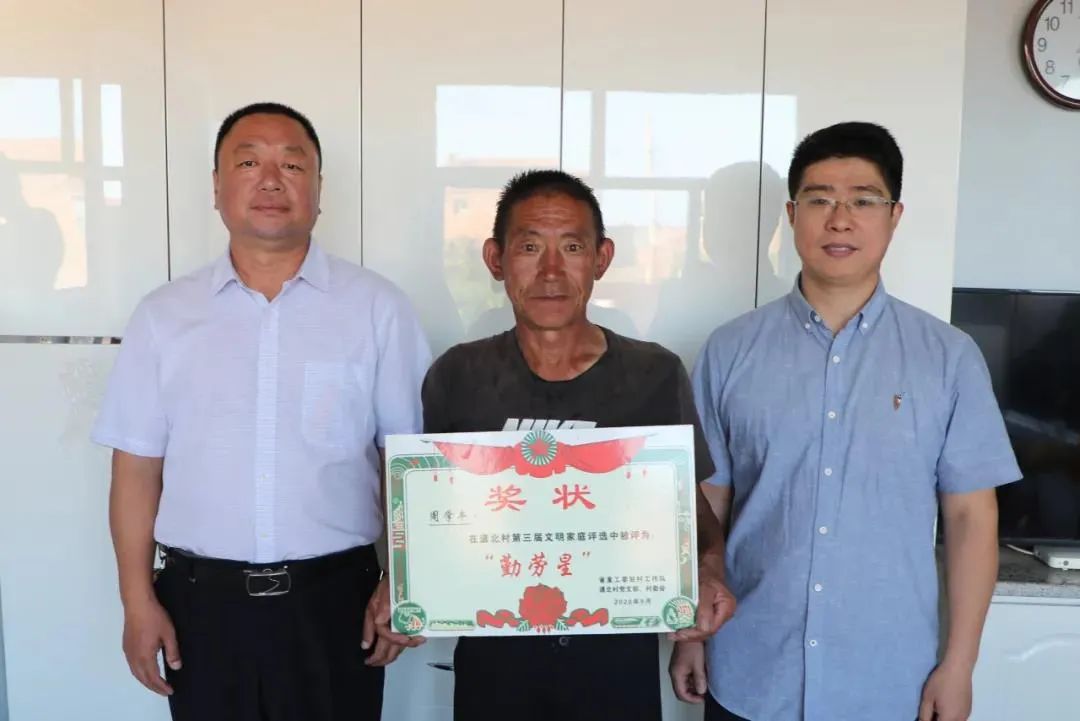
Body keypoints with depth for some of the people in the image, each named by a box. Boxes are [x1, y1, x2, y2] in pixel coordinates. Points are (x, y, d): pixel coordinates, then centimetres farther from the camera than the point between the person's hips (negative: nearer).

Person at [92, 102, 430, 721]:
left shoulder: (378, 307, -4)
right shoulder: (164, 315, 2)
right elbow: (138, 466, 3)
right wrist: (138, 599, 1)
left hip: (334, 595, -1)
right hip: (201, 598, 2)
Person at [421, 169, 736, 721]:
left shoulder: (656, 375, -7)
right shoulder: (457, 376, -4)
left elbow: (691, 503, 3)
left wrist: (708, 569, -17)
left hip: (619, 652, 0)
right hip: (492, 653, 1)